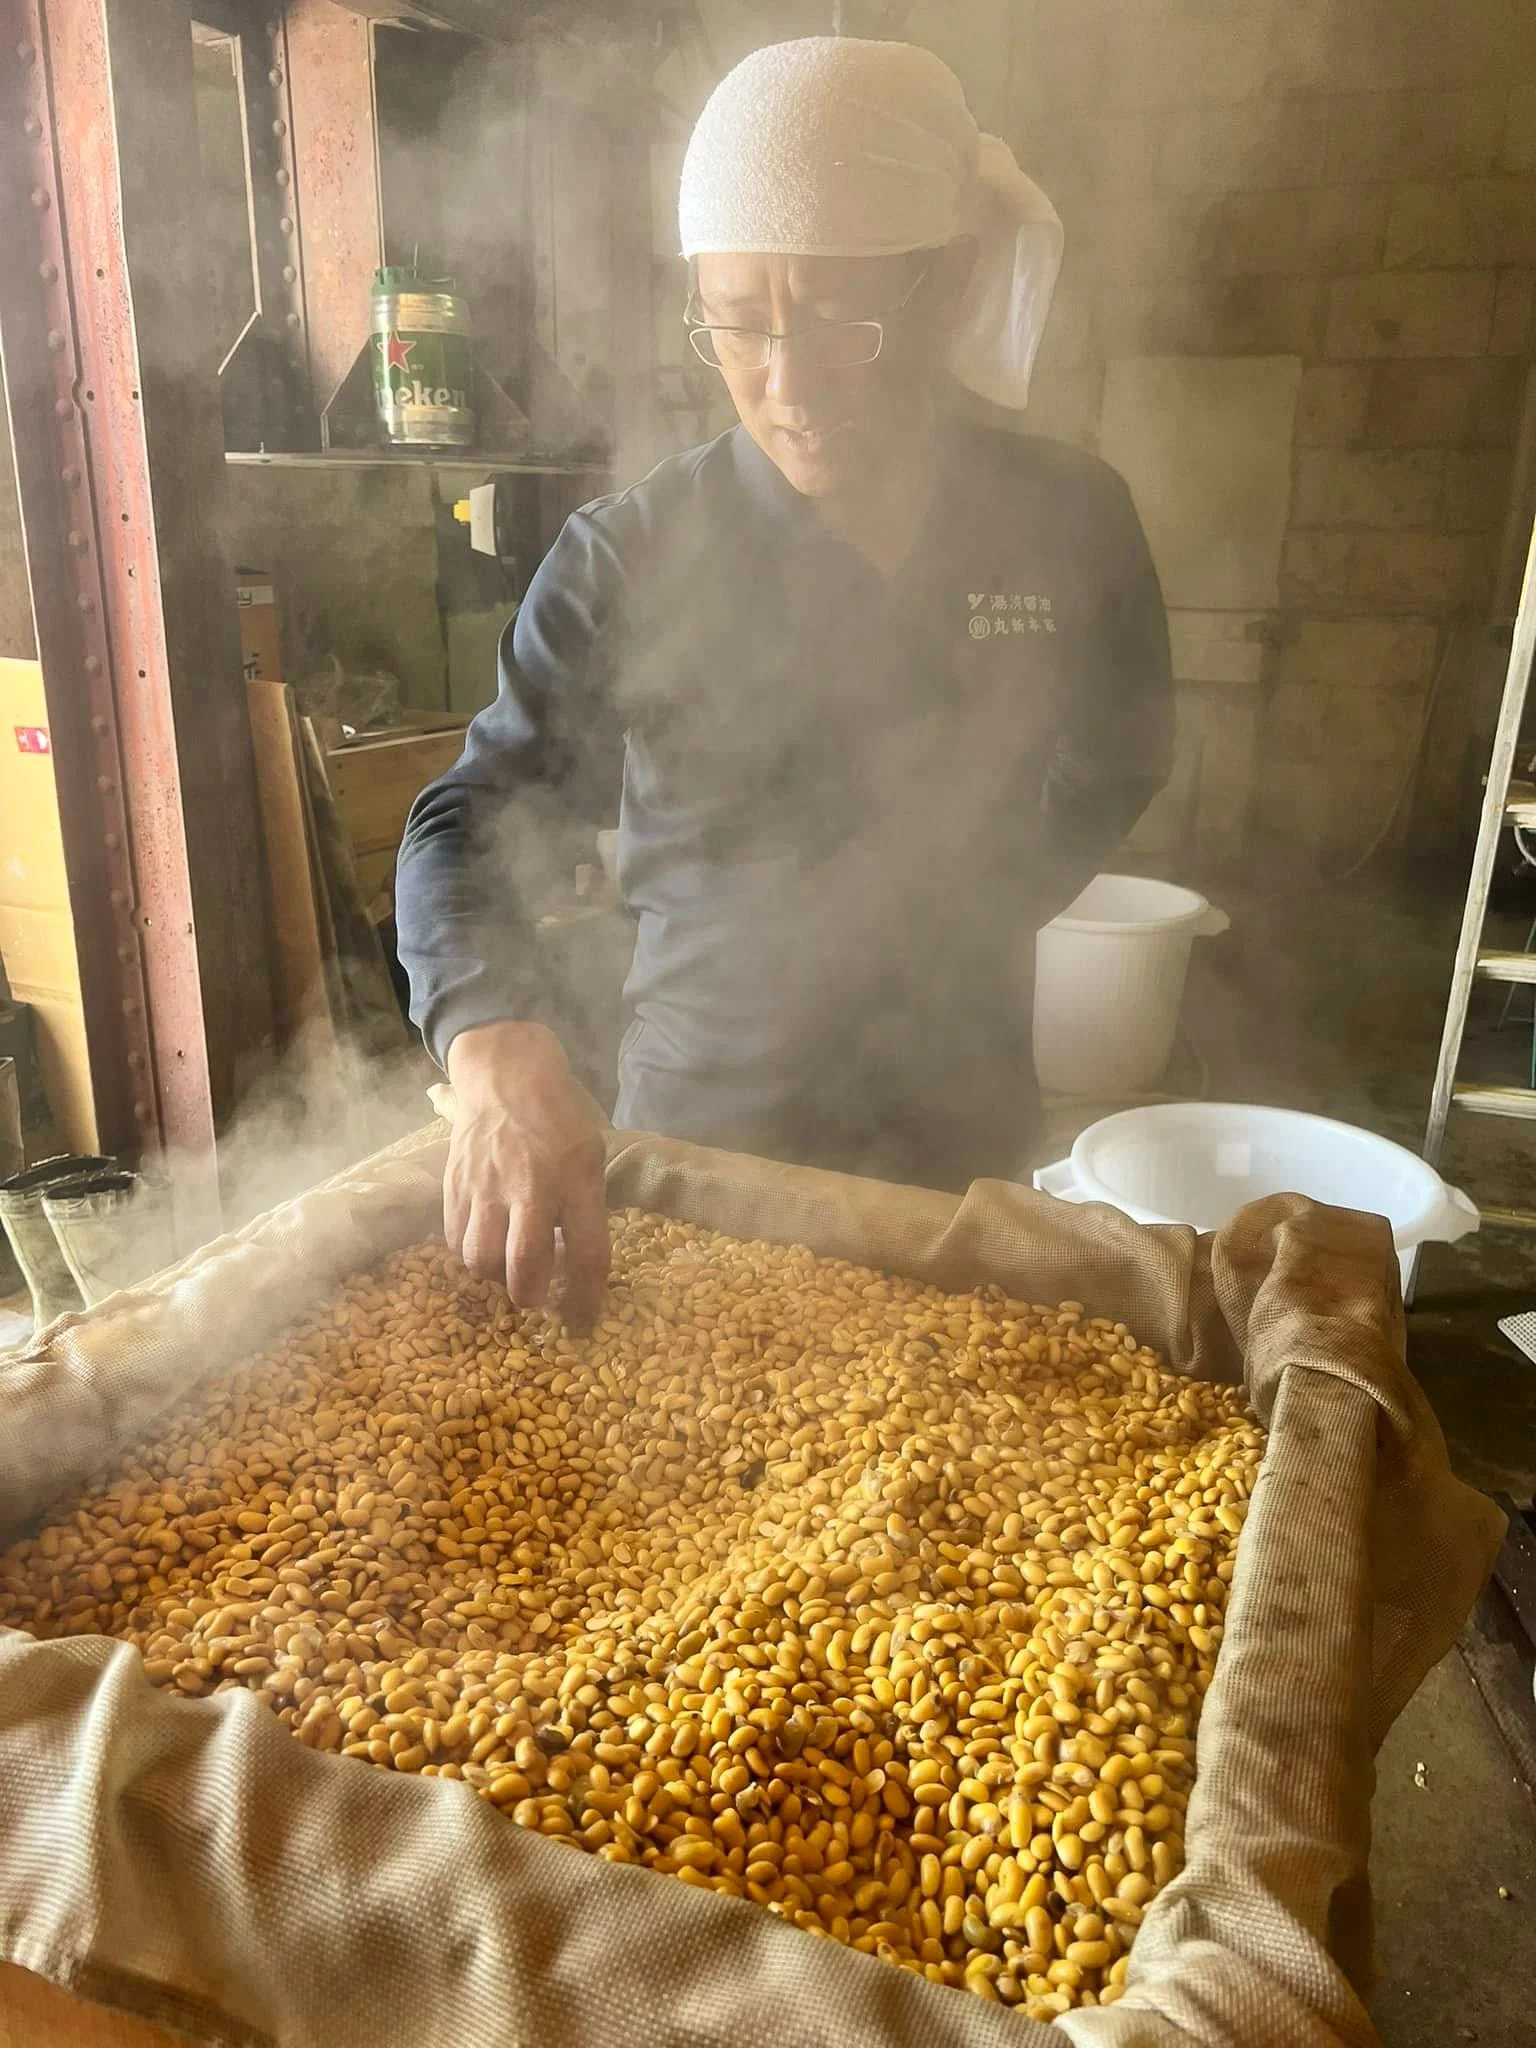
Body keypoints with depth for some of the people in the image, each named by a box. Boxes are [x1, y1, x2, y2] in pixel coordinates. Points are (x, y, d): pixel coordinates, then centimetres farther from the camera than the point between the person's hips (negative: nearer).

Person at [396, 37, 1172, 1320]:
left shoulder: (1069, 525, -7)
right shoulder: (630, 557, -14)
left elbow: (1111, 771, 10)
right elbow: (468, 826, -17)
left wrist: (978, 909, -2)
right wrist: (500, 1054, -36)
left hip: (962, 1133, 2)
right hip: (701, 1134, -2)